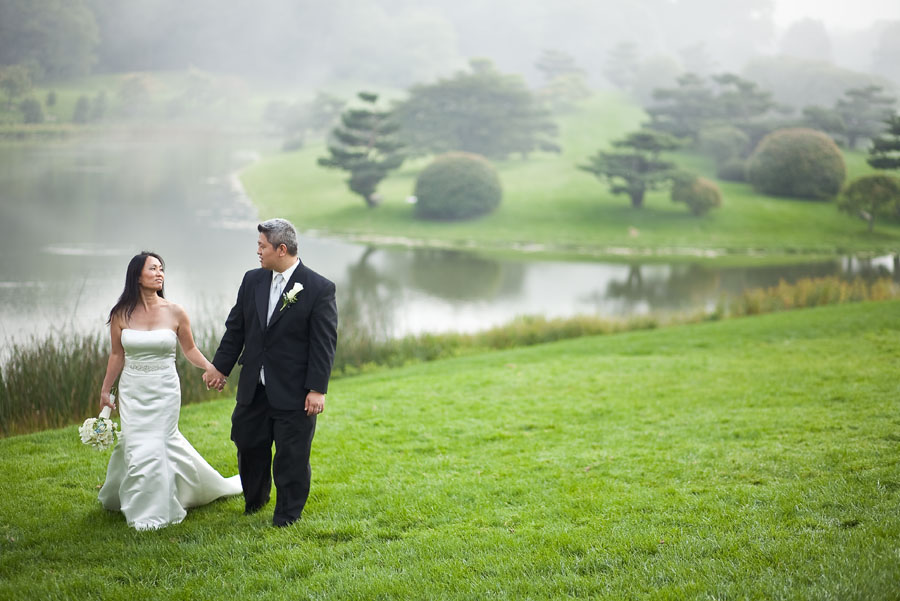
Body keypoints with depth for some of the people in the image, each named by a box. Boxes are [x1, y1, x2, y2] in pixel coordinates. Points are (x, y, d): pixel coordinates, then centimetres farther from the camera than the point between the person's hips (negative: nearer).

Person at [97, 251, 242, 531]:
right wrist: (105, 390, 9)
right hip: (132, 391, 1)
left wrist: (212, 369, -9)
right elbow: (117, 355, 6)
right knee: (136, 444, 2)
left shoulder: (175, 313, -5)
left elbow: (190, 349, 5)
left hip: (164, 391, -1)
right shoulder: (121, 315, -4)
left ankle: (153, 509, 15)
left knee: (156, 443, -3)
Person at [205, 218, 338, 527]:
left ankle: (287, 513, 20)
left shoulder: (319, 288, -12)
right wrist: (220, 368, 13)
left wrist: (317, 389, -15)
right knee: (249, 444, 17)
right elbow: (236, 328, 12)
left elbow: (324, 343, -12)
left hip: (293, 392, -5)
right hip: (253, 387, 6)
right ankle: (255, 499, 40)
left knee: (292, 455, 3)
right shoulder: (252, 281, 4)